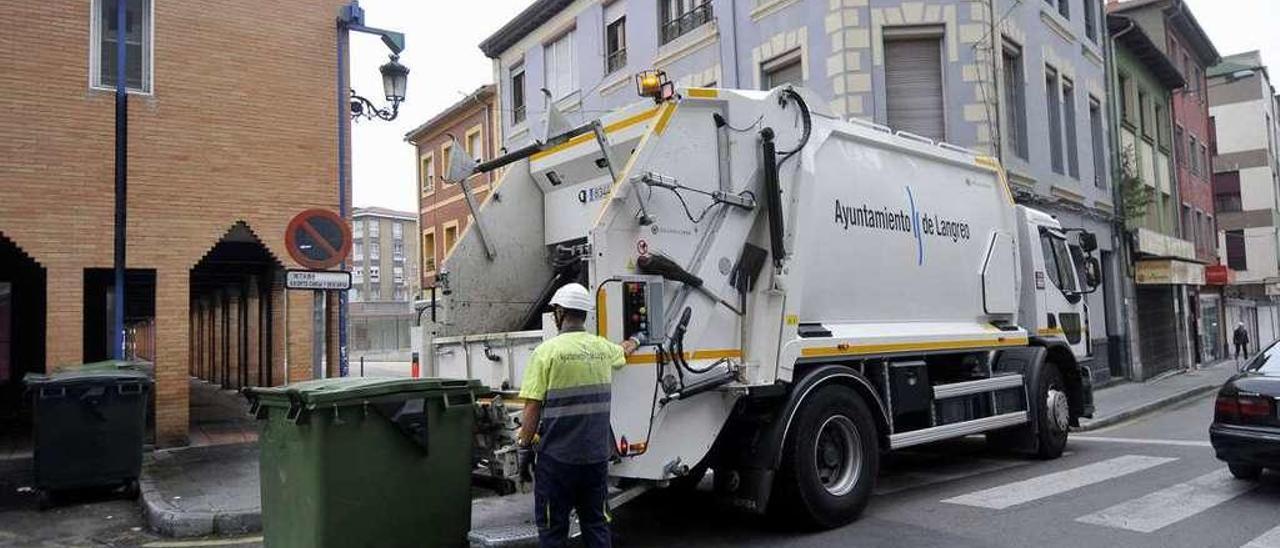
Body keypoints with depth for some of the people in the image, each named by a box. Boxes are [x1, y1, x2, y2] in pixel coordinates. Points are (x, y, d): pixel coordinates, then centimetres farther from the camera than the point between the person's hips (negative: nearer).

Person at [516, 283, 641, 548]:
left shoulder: (547, 350, -11)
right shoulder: (602, 347, 6)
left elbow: (532, 408, -12)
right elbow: (624, 351, 31)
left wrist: (524, 449, -1)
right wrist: (635, 341, 54)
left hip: (556, 456, -5)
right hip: (596, 454, 5)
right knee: (597, 526, 15)